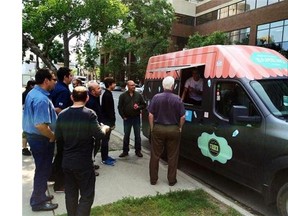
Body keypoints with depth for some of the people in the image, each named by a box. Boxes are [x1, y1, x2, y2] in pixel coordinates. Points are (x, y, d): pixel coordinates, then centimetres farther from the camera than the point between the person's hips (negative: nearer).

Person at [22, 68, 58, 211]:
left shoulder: (33, 93, 7)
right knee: (43, 170, 5)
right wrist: (53, 136, -18)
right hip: (41, 138, -10)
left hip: (32, 135, 10)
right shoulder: (41, 99, -26)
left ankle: (39, 195, 38)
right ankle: (38, 202, 21)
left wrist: (53, 110, 13)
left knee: (42, 168, 22)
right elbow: (40, 125, -33)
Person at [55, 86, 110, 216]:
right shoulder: (89, 114, -16)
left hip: (66, 161, 5)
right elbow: (99, 135, -14)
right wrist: (105, 128, 7)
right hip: (83, 162, -5)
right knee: (87, 196, 8)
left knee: (70, 194, 19)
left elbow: (58, 137, 3)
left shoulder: (62, 114, -2)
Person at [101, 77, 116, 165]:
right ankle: (104, 159, 7)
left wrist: (112, 121, 17)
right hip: (107, 121, -10)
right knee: (105, 139, -2)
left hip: (107, 120, 10)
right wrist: (112, 122, -18)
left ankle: (106, 156, 26)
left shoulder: (107, 94, 13)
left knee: (106, 139, 16)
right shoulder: (107, 95, -18)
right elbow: (108, 110, -21)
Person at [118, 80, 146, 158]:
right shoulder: (123, 95, -1)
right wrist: (123, 116, -5)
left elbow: (144, 105, 8)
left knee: (137, 135, 7)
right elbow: (120, 107, 0)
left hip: (136, 118, 1)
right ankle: (125, 151, 18)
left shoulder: (138, 95, 4)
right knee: (126, 135, 7)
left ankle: (138, 151, 19)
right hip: (127, 118, -1)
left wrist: (138, 107, -11)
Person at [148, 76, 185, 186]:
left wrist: (152, 128, 6)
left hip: (158, 129, 1)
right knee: (172, 157, 11)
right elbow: (182, 117, -6)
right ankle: (171, 180, 21)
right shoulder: (177, 99, -7)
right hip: (173, 130, 0)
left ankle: (153, 179, 20)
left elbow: (151, 115, -5)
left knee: (155, 155, 11)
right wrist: (179, 128, 9)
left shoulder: (156, 97, -5)